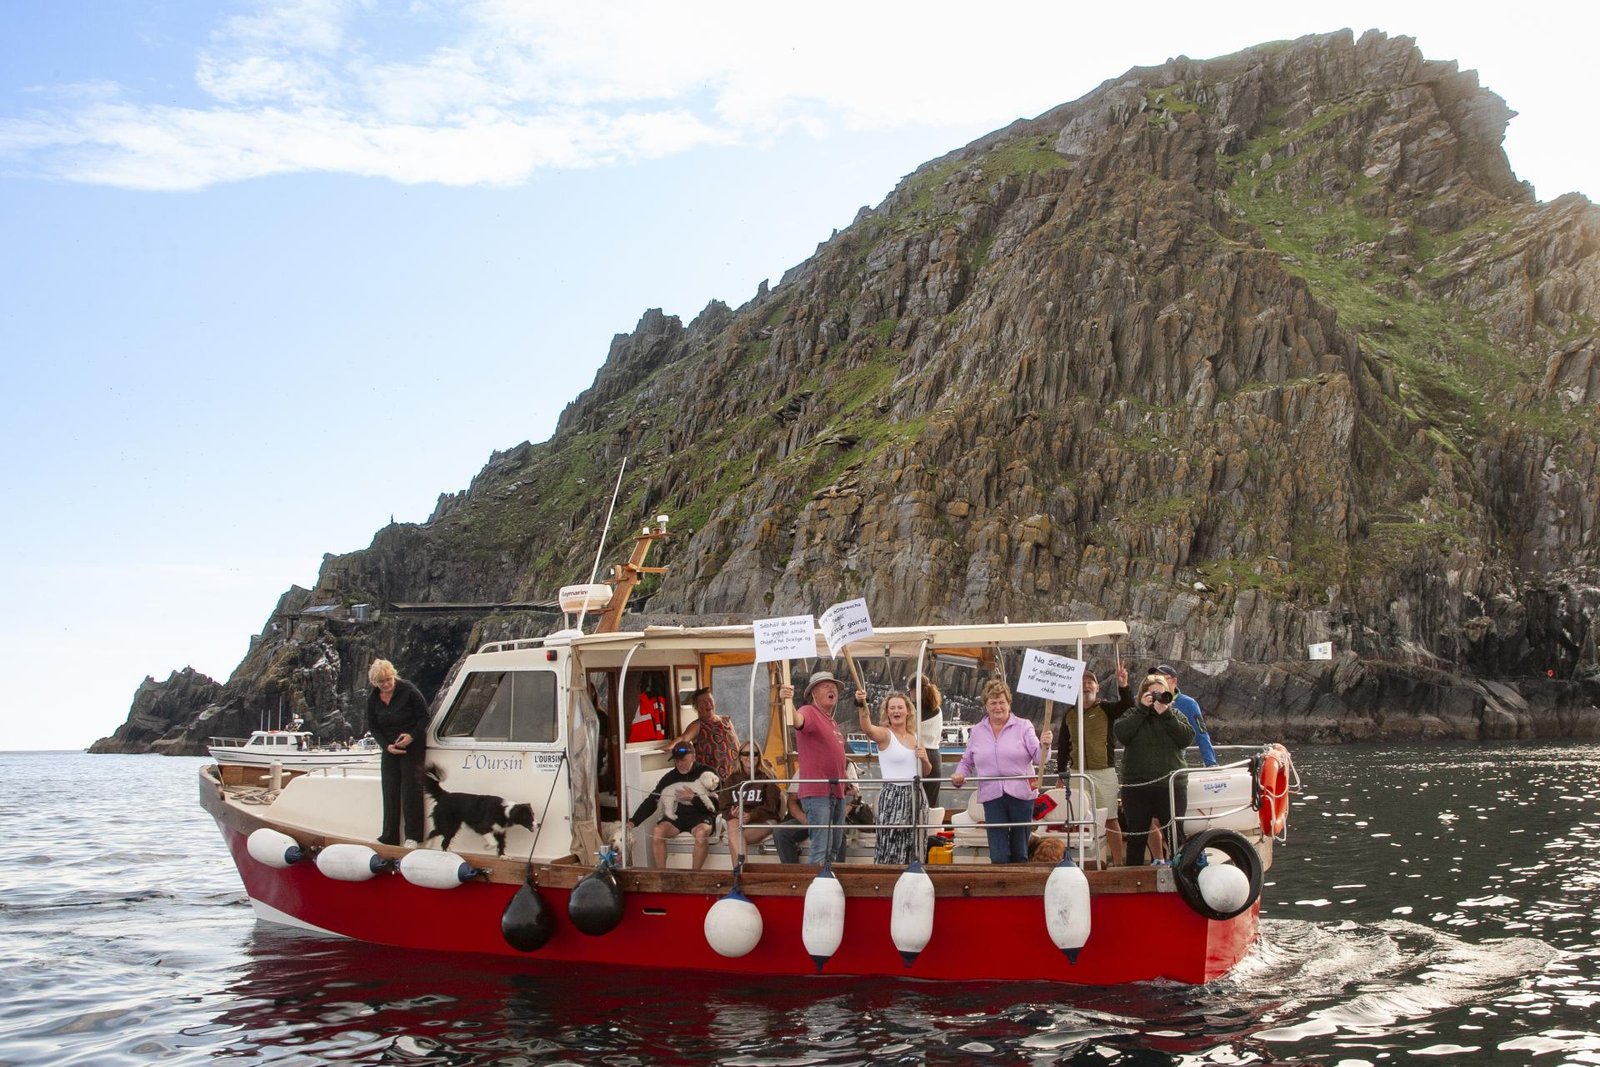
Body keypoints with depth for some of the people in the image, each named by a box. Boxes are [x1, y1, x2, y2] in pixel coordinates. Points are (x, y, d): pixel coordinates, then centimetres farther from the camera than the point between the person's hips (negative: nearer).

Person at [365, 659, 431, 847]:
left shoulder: (408, 691, -14)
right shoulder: (373, 699, 0)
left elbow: (425, 716, -10)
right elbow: (372, 727, 6)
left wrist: (412, 736, -22)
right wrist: (387, 745, -9)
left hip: (412, 747, -5)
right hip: (390, 748, 5)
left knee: (411, 787, -7)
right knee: (389, 790, 5)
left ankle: (413, 836, -3)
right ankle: (389, 836, 10)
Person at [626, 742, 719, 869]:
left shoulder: (705, 774, -2)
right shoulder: (669, 777, 8)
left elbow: (715, 805, -6)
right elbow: (651, 801, 5)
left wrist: (693, 798, -19)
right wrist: (633, 821, -6)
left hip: (701, 815, -4)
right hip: (677, 815, 4)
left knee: (701, 832, -37)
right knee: (657, 831, -25)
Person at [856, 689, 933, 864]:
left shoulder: (915, 737, 13)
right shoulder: (885, 734, -5)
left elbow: (926, 772, 22)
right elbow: (868, 728, -30)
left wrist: (925, 759, 0)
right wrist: (862, 706, -48)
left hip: (915, 796, 6)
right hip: (893, 796, -6)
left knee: (913, 850, 9)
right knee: (891, 850, -9)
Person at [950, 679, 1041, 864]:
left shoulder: (1023, 727, 3)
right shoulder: (977, 732, 11)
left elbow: (1038, 758, -3)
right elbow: (966, 762, 19)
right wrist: (959, 774, -1)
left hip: (1021, 793, -1)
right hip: (992, 797, 1)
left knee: (1020, 853, 9)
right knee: (998, 855, -5)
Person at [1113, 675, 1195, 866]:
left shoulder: (1175, 714, 10)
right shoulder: (1132, 715, 8)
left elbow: (1187, 738, -6)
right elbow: (1121, 734, -11)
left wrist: (1166, 714, -11)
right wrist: (1142, 710, -11)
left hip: (1169, 786, 0)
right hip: (1136, 786, 0)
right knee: (1136, 835, 8)